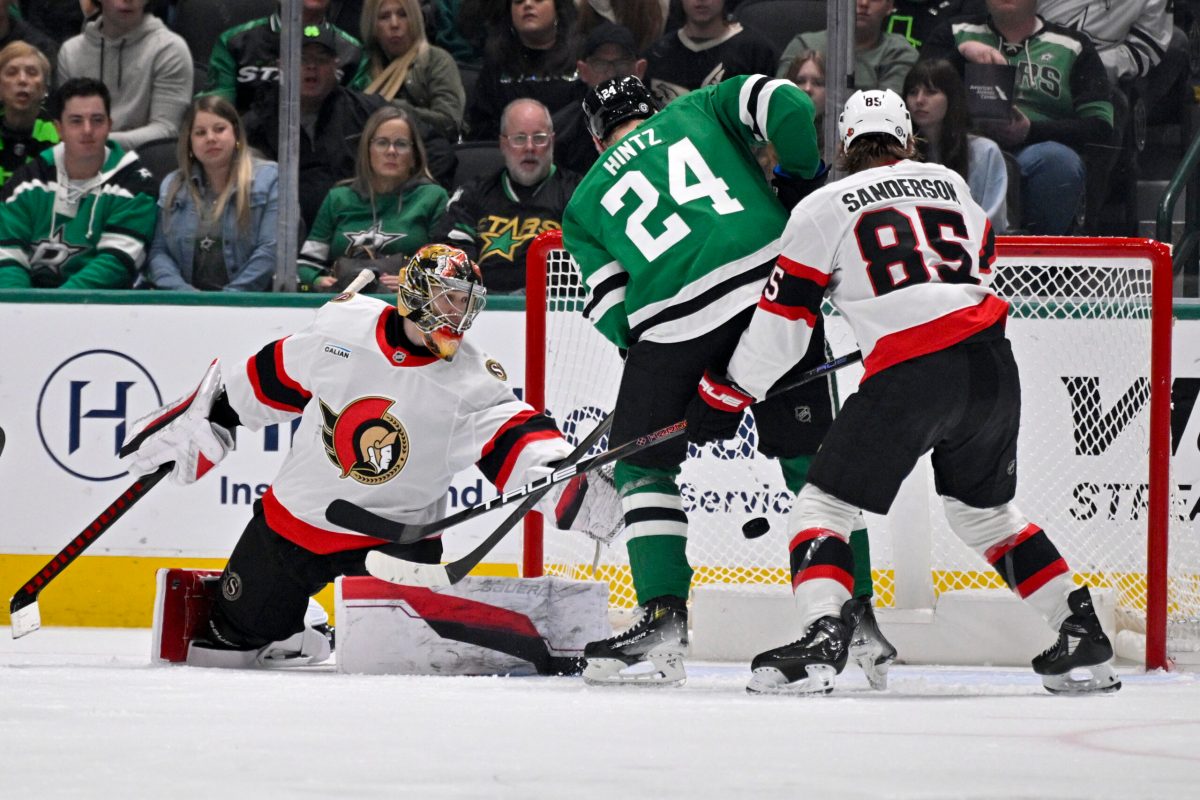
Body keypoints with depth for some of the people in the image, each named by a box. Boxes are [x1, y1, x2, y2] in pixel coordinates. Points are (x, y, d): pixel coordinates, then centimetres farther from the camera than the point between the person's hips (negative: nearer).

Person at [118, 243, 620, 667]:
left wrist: (571, 485, -43)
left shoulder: (472, 382, -13)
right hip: (294, 515, 2)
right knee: (234, 638, 7)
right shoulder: (342, 330, -9)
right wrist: (203, 419, 12)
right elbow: (264, 381, 5)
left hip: (396, 530, -2)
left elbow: (518, 440, -24)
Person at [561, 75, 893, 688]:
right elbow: (787, 105, 5)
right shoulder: (700, 109, 24)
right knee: (810, 459, 11)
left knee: (644, 464, 16)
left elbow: (612, 310, 15)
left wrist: (704, 382, 18)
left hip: (673, 318, -1)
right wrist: (802, 179, 19)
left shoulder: (584, 205, 25)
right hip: (774, 279, 1)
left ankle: (663, 619, 4)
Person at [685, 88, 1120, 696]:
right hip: (991, 362, 5)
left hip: (908, 373, -5)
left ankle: (822, 642, -18)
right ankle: (1081, 637, 22)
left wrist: (727, 395, 16)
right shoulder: (951, 185, 20)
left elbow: (782, 319, 6)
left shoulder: (823, 207, 7)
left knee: (824, 505, 3)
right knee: (985, 509, 25)